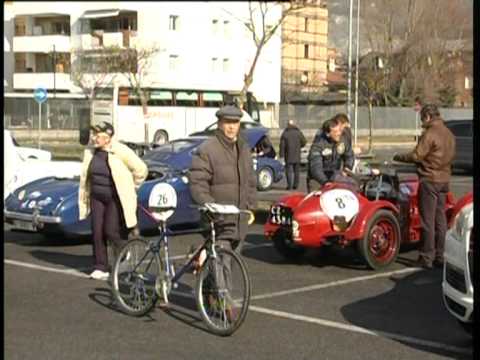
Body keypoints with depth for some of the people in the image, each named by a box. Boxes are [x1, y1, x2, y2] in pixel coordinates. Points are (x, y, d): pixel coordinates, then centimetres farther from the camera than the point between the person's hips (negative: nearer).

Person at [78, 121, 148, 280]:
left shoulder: (121, 152, -17)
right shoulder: (90, 151, 2)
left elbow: (141, 169, -9)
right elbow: (85, 176, 14)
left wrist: (131, 187, 2)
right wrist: (84, 199, 13)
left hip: (116, 199, -6)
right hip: (97, 197, 6)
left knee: (112, 231, -8)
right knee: (97, 232, 2)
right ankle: (101, 268, 12)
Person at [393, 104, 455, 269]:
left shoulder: (430, 134, -15)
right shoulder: (449, 134, 11)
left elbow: (416, 156, -16)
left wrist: (398, 157, -2)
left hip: (429, 180, -8)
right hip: (444, 180, 8)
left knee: (428, 220, -4)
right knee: (440, 219, 11)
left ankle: (426, 257, -2)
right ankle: (439, 256, 15)